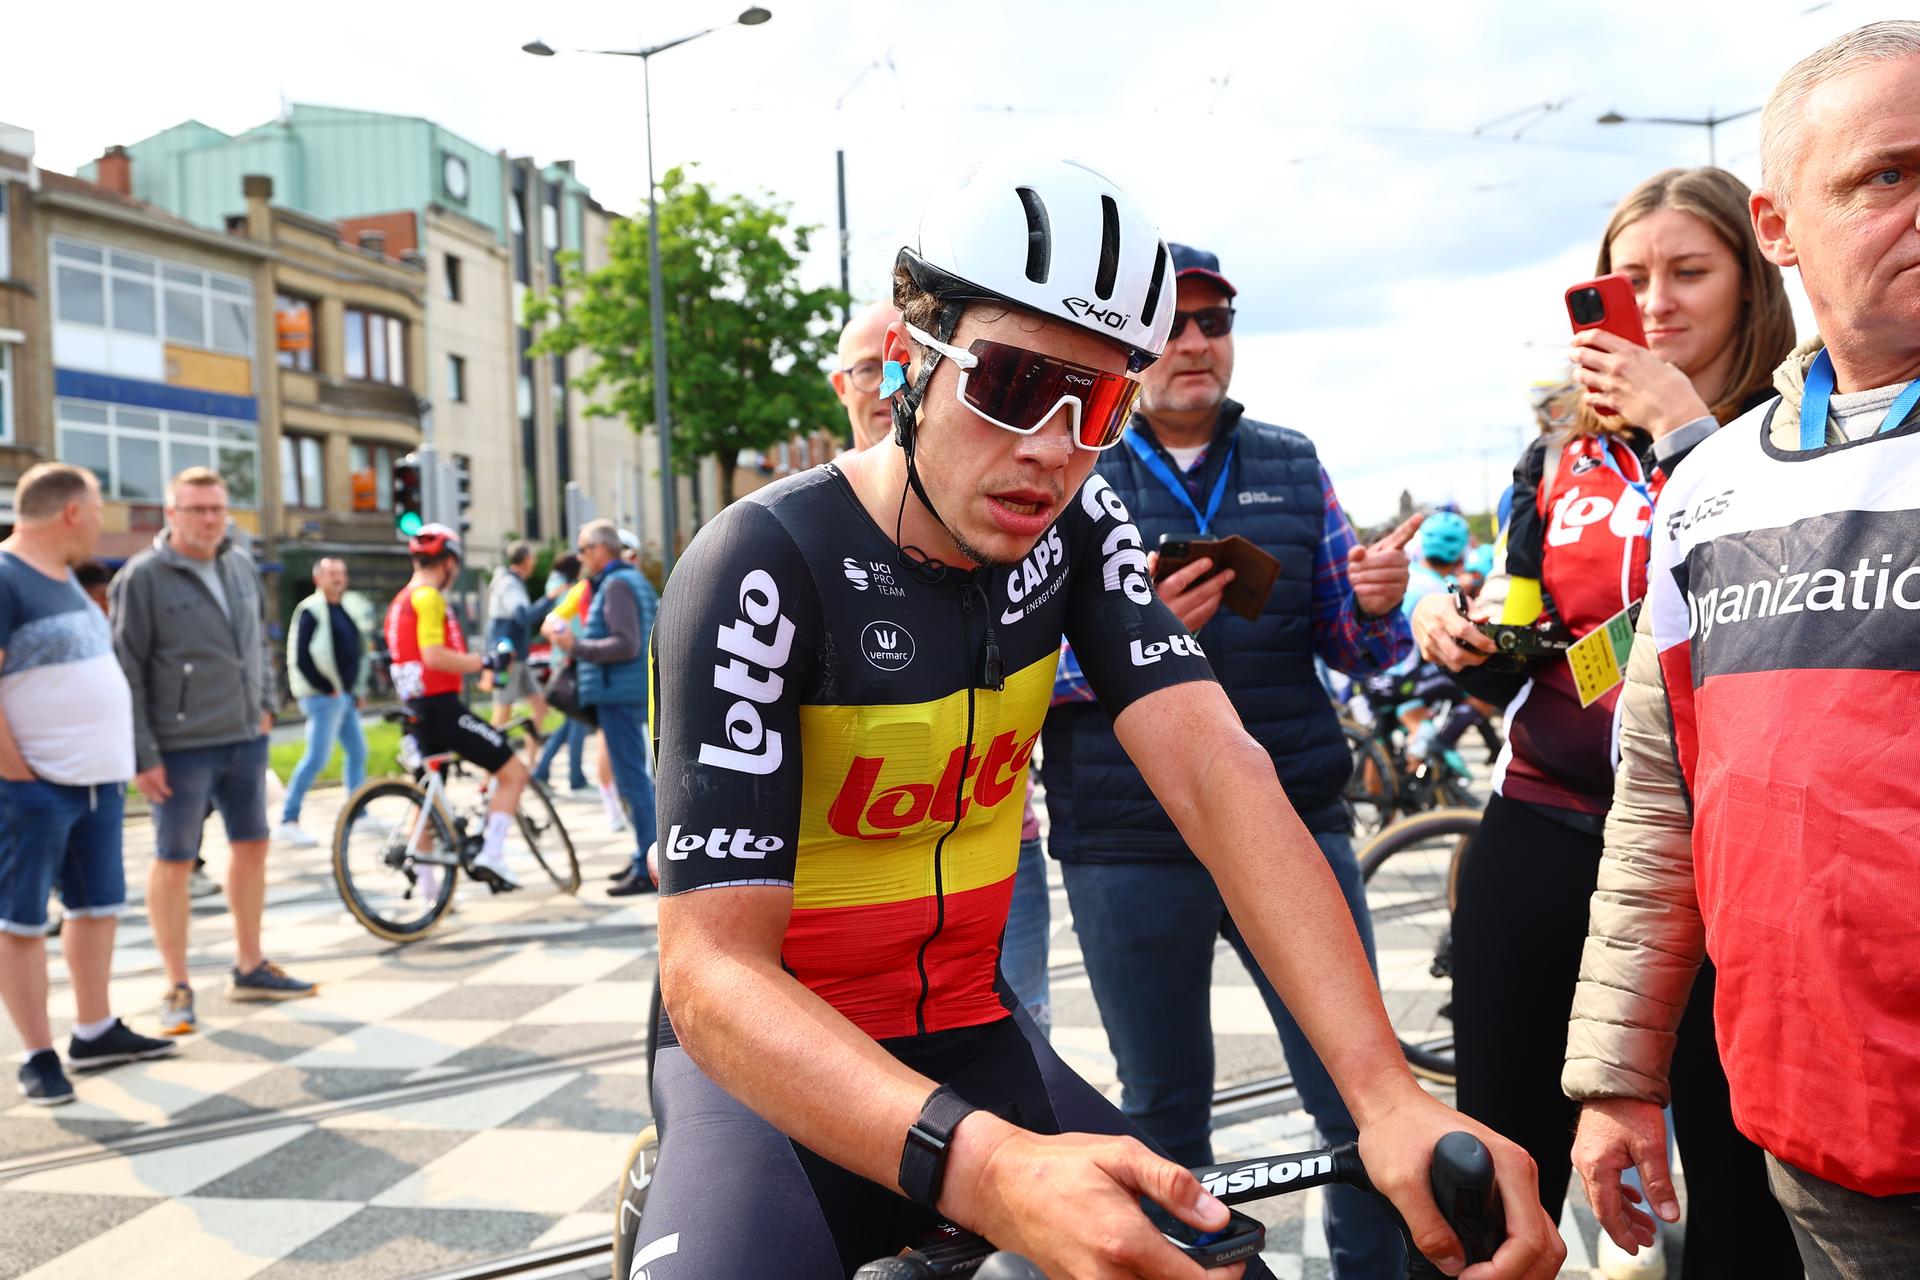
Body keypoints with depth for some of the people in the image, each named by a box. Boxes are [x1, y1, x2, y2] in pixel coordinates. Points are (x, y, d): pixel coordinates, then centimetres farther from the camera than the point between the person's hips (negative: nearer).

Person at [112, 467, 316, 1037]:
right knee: (174, 861, 4)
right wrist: (141, 755, -14)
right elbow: (126, 673, -12)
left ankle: (250, 967, 27)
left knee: (251, 845, 13)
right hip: (181, 746, -6)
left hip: (246, 737, 6)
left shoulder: (241, 565, 7)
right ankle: (178, 988, 15)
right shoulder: (142, 578, -11)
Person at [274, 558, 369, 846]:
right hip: (323, 696, -9)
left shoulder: (344, 610, 16)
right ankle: (287, 821, -5)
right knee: (317, 757, -10)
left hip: (345, 696, 9)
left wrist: (358, 690, 15)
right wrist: (327, 688, -15)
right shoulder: (310, 611, -10)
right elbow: (300, 657, -17)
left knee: (357, 752, 13)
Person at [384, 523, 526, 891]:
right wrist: (486, 662, -18)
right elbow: (433, 656, -24)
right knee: (513, 772, -4)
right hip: (442, 707, -10)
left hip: (417, 710, 10)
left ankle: (429, 887, 24)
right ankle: (490, 856, -11)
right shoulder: (429, 598, -12)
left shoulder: (400, 602, 18)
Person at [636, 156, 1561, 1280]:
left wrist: (1392, 1098, -32)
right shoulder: (766, 569, -22)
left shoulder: (1076, 526, -6)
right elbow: (713, 970, -28)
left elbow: (1220, 774, -19)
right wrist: (989, 1169, -45)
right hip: (773, 1064, -4)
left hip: (969, 1038, 5)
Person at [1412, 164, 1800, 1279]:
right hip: (1544, 839, 4)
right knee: (1501, 1166, 10)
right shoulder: (1559, 461, 13)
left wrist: (1684, 430, -15)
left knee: (1739, 1182, 6)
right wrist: (1454, 639, -3)